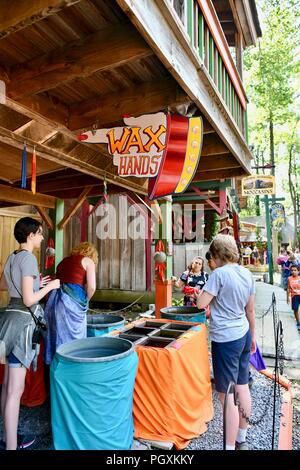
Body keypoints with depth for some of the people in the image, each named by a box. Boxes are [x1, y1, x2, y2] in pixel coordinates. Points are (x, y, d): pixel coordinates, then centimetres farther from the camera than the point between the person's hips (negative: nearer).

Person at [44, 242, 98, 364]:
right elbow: (91, 287, -5)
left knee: (56, 337, 15)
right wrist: (85, 301, 13)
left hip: (54, 300, 6)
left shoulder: (64, 261, 24)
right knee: (73, 340, 4)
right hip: (71, 302, -6)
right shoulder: (88, 261, 6)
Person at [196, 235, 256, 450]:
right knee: (243, 386, 20)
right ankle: (242, 440, 37)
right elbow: (250, 310, 12)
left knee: (227, 395, 2)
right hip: (243, 334, 8)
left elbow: (201, 303, -17)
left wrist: (204, 290, 3)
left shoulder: (220, 273, -17)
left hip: (225, 338, -8)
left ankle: (230, 446, 13)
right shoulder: (247, 274, 5)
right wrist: (252, 336, 22)